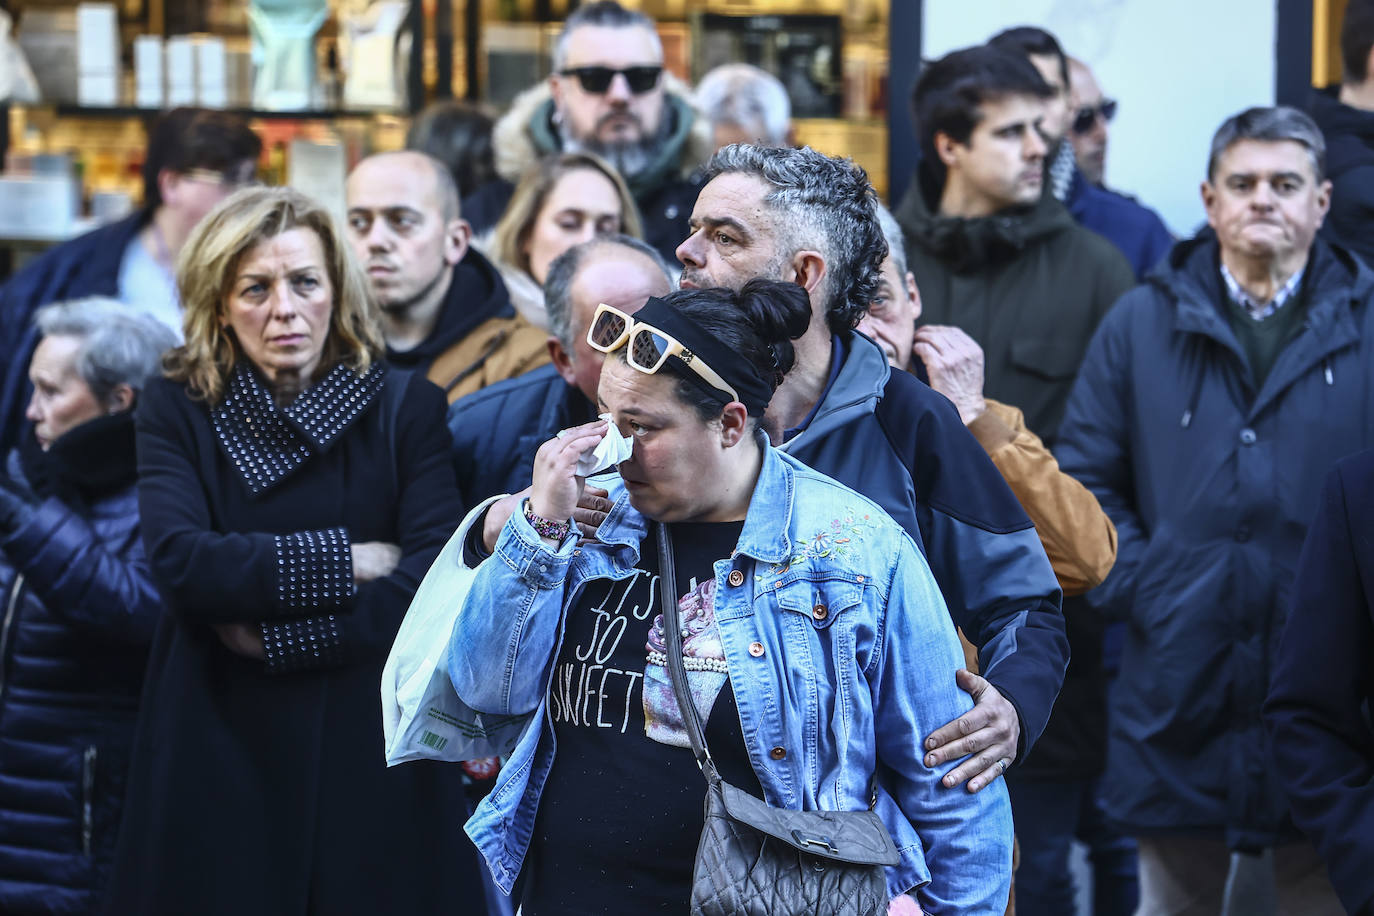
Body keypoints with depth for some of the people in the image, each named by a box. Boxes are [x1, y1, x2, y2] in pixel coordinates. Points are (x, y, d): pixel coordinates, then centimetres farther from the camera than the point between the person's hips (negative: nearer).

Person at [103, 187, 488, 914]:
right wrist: (347, 561, -13)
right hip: (218, 751, 0)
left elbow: (441, 572, -11)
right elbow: (179, 561, -14)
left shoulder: (403, 406, 2)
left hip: (371, 750, 0)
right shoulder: (177, 410, 2)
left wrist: (278, 638, -14)